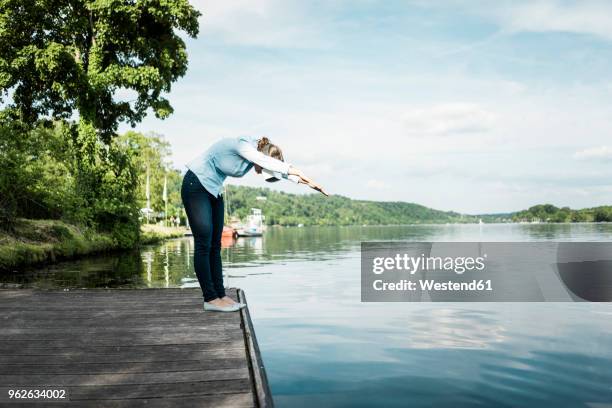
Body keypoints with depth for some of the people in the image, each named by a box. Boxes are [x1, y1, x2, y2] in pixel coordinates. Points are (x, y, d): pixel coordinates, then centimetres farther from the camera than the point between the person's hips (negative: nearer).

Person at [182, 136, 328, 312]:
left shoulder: (256, 152, -2)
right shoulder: (242, 145, -25)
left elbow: (280, 168, -7)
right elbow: (264, 161, -42)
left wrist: (305, 181, -20)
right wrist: (293, 170, -48)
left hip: (213, 190, 9)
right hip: (196, 185, -9)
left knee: (215, 246, 5)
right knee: (204, 244, -9)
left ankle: (221, 295, 6)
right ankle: (210, 299, -6)